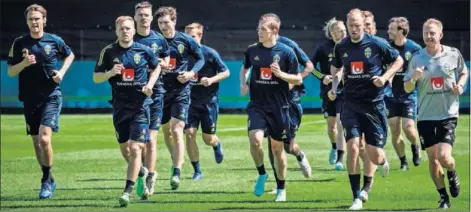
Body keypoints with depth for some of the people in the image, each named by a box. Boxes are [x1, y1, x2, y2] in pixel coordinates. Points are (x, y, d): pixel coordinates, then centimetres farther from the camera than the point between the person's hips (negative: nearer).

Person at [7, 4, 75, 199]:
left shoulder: (54, 41, -1)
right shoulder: (19, 43, 1)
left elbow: (70, 55, 18)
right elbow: (11, 72, 2)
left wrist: (62, 72, 1)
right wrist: (24, 63, -17)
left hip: (51, 97, -3)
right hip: (30, 99, 3)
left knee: (44, 139, -18)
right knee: (36, 142, 9)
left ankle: (47, 181, -6)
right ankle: (48, 180, 24)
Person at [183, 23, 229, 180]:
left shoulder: (210, 53, -8)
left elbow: (226, 72, -3)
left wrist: (212, 80, -19)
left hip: (209, 101, -2)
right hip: (190, 101, 2)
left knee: (208, 139, 2)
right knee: (189, 134, -12)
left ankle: (217, 145, 42)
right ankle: (197, 171, 0)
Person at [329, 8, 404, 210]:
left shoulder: (377, 44, -7)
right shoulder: (341, 47, 2)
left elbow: (398, 60, 5)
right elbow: (336, 67, 22)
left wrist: (384, 77, -10)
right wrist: (333, 86, 5)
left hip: (374, 104, -2)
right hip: (351, 104, 2)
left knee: (374, 156, -3)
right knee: (352, 146, -16)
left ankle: (383, 161, 40)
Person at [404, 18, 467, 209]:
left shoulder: (454, 55, -3)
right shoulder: (417, 58, -2)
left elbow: (464, 72, 17)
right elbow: (407, 89, 2)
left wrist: (460, 85, -3)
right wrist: (414, 78, -20)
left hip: (448, 114, -1)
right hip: (426, 116, 2)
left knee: (443, 156, -15)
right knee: (432, 157, 5)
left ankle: (452, 173, 22)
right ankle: (443, 197, 22)